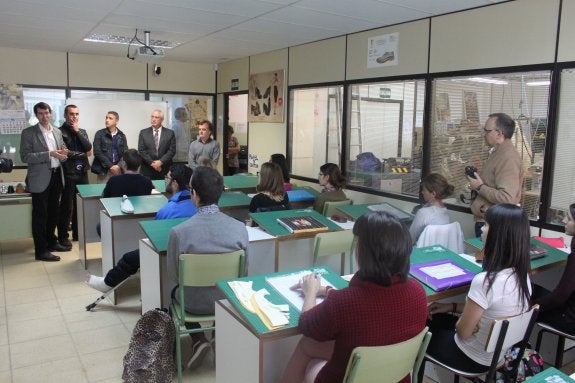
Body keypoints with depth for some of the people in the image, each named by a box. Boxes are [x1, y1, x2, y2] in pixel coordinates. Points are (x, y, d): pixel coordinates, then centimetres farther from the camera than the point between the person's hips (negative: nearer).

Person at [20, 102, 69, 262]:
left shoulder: (57, 132, 11)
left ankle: (51, 242, 31)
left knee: (53, 212, 17)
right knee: (40, 215, -1)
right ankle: (41, 251, 6)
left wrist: (63, 155, -7)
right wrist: (49, 154, -23)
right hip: (40, 179, -6)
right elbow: (25, 157, -14)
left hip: (56, 176, 6)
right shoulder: (28, 133, -6)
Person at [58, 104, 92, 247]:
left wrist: (77, 131, -5)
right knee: (67, 207, -1)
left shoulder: (82, 131, 15)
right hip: (68, 173, -5)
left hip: (82, 173, 6)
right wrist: (82, 154, -4)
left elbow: (88, 148, -1)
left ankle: (78, 233, 23)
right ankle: (63, 237, 9)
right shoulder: (59, 131, -5)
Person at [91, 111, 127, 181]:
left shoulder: (121, 135, 9)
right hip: (103, 170, -2)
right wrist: (110, 166, -12)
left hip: (118, 169, 2)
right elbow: (97, 152, -6)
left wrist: (119, 166, -12)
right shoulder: (99, 134, 2)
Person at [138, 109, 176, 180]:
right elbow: (141, 150, 2)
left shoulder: (170, 133, 6)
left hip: (164, 171, 0)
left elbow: (172, 150, 0)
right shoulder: (143, 132, 9)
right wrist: (151, 163, -9)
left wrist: (161, 162, -12)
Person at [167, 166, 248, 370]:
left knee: (176, 290, 32)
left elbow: (173, 277, -11)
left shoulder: (178, 232, -26)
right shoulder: (239, 228, -19)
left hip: (195, 304, -2)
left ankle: (199, 340, 18)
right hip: (228, 299, 3)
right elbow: (244, 271, -4)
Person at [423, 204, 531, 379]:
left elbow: (463, 332, -23)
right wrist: (453, 307, 9)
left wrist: (455, 315, -2)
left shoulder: (485, 281, -36)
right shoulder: (522, 275, -9)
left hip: (474, 358, -7)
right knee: (436, 318, 26)